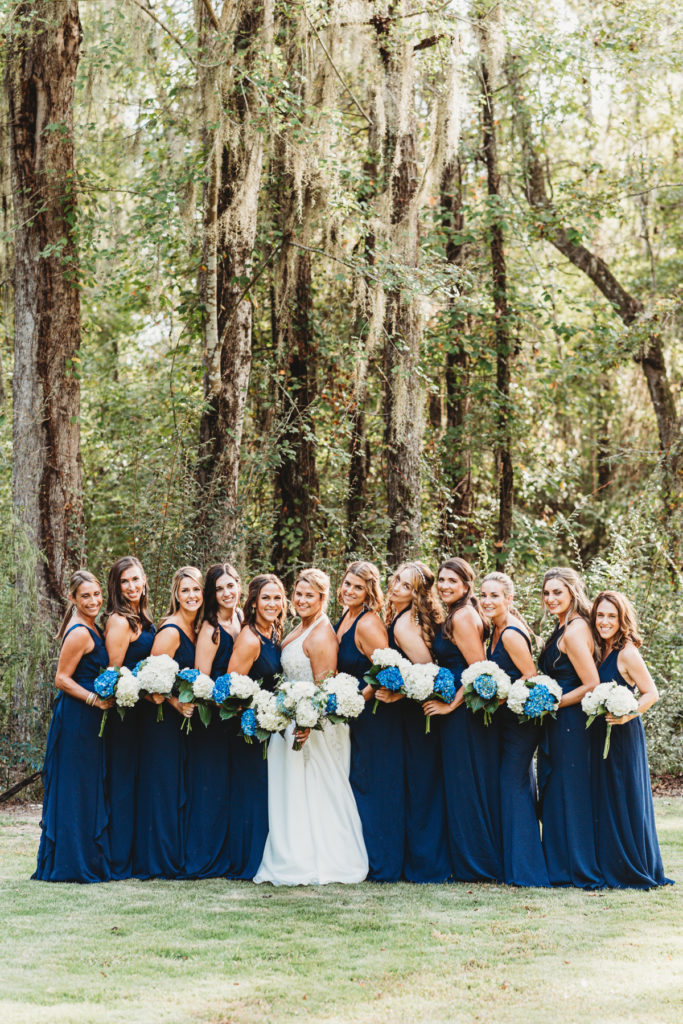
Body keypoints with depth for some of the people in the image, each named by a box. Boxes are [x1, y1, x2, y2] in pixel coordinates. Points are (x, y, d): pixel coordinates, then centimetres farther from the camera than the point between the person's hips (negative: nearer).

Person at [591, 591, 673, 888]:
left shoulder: (627, 653, -13)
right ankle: (611, 867, 19)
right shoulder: (603, 652, 10)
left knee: (626, 801, -3)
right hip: (603, 736, 8)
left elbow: (651, 693, -13)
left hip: (624, 736, -8)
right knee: (606, 802, 11)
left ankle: (636, 870, 7)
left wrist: (629, 714, -26)